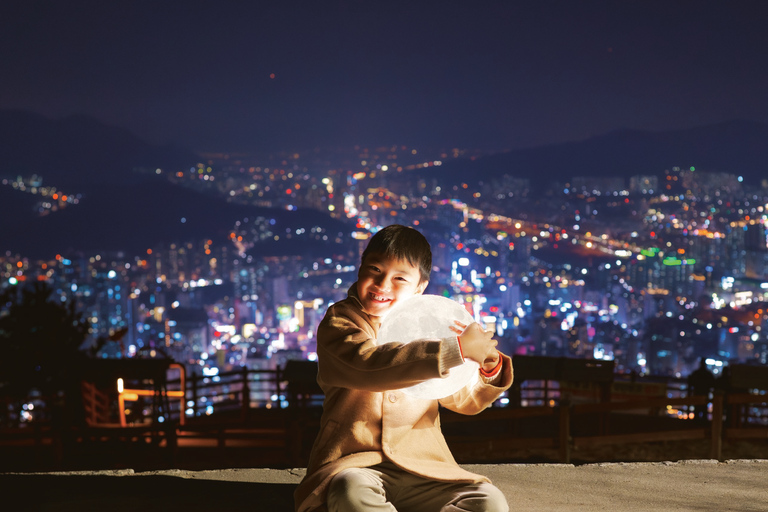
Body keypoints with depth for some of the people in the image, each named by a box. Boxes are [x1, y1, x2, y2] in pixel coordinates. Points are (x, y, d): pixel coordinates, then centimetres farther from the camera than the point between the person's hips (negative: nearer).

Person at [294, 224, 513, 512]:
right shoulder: (340, 322, -2)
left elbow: (465, 400, 20)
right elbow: (369, 365, -25)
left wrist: (490, 369, -5)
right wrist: (457, 349, -29)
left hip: (422, 469, 4)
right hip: (355, 464, -4)